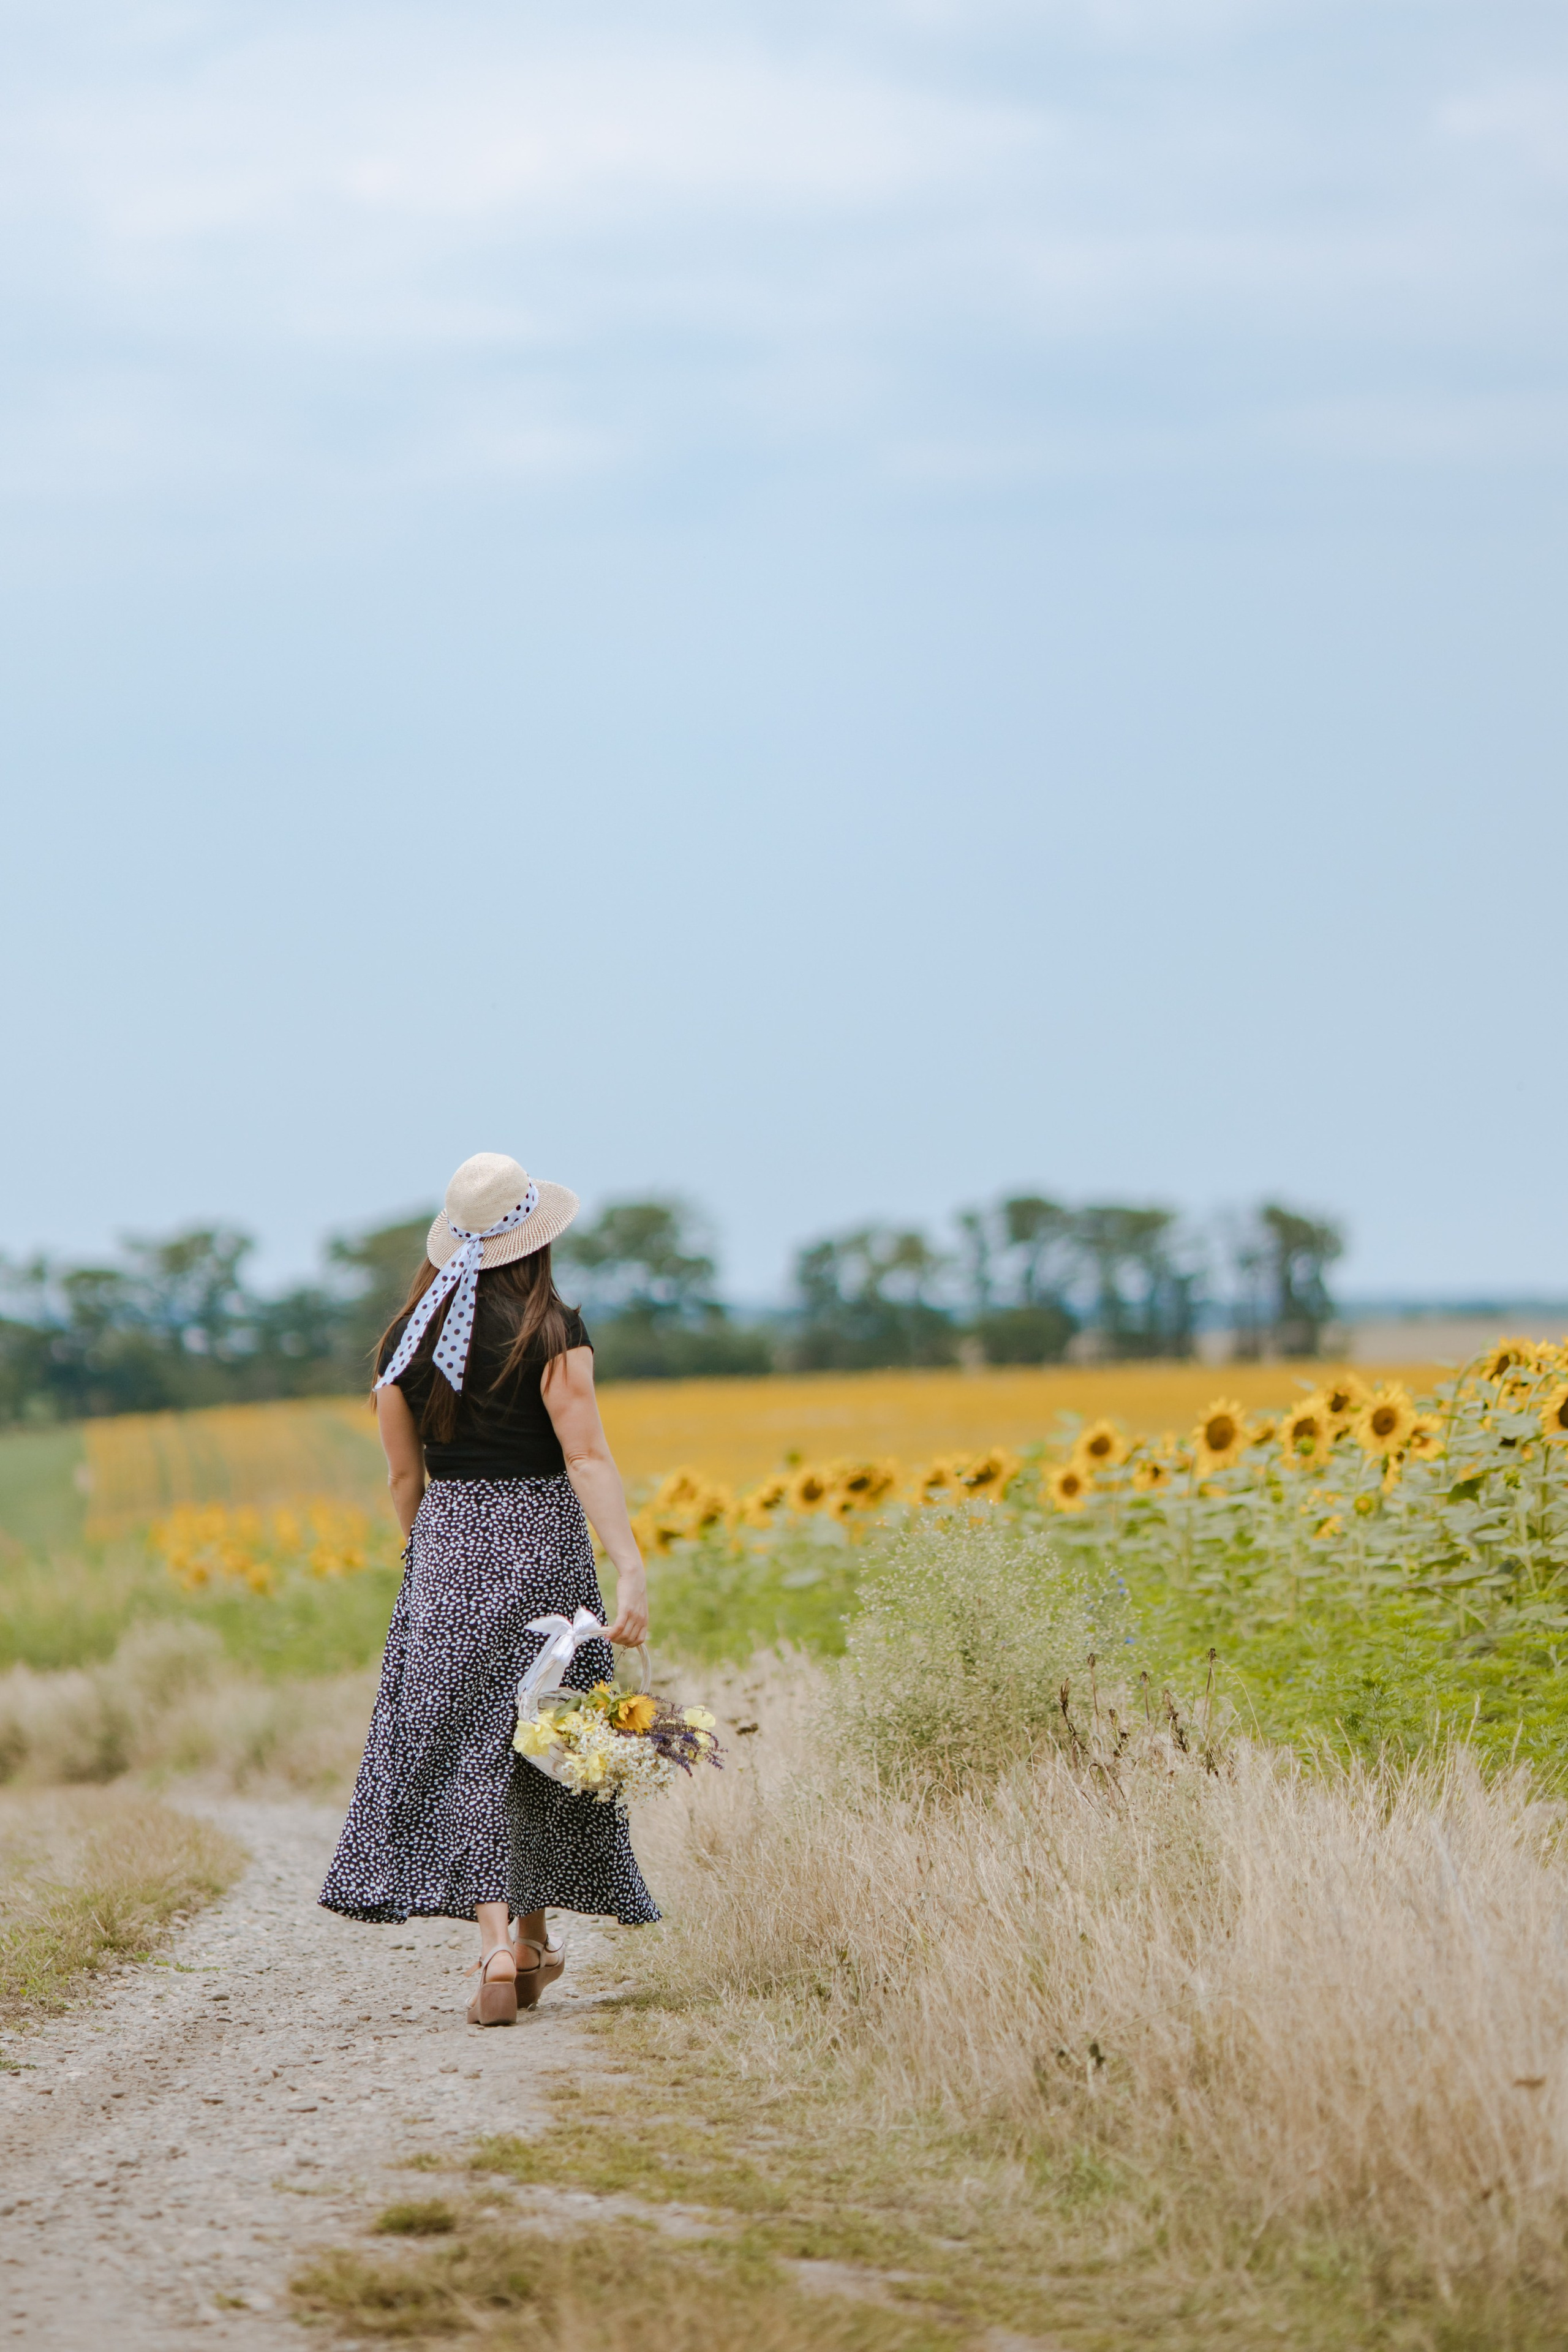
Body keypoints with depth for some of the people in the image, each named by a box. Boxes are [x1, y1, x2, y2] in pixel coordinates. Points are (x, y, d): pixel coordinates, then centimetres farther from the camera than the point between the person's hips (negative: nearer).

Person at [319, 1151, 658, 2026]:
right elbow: (587, 1457, -18)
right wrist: (632, 1572, -23)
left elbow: (405, 1475, 10)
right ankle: (534, 1941, 24)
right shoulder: (551, 1333, -9)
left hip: (447, 1540, 2)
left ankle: (497, 1947, -14)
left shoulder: (410, 1340, 4)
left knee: (466, 1743, 0)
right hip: (541, 1545, -2)